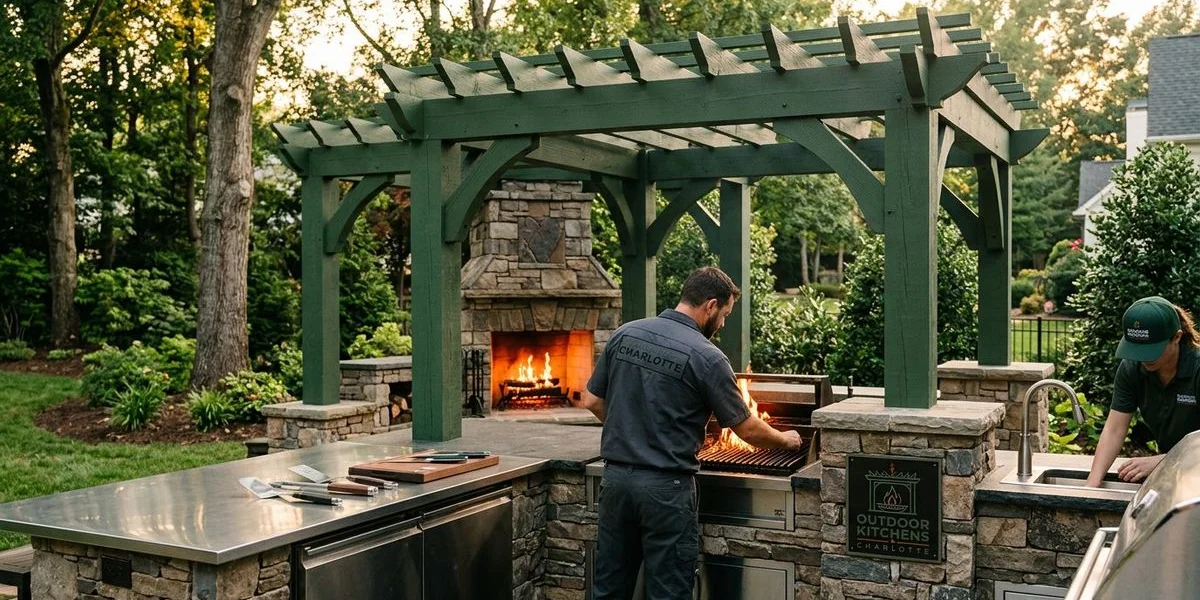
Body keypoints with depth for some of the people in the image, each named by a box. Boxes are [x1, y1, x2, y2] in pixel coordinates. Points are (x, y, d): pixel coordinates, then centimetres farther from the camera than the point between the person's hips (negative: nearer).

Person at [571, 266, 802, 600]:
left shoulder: (624, 335, 3)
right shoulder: (706, 357, -12)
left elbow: (592, 401, 8)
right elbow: (747, 429, -3)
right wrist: (785, 440, 17)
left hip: (615, 477, 6)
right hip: (665, 486, -6)